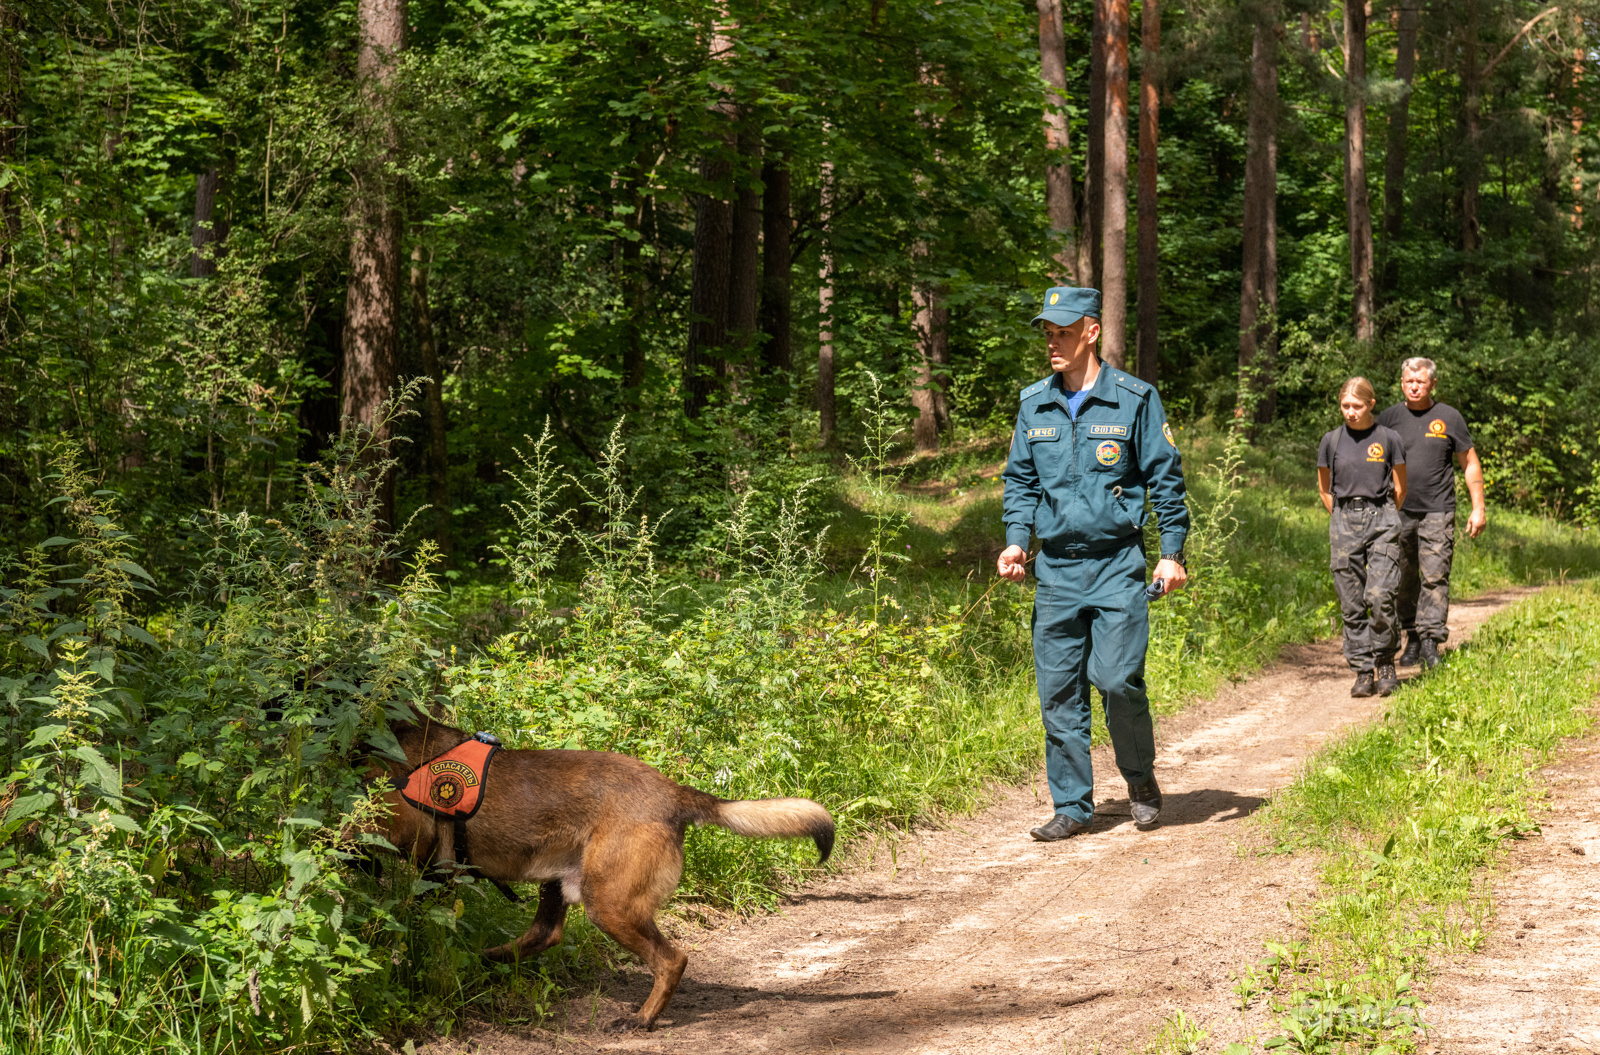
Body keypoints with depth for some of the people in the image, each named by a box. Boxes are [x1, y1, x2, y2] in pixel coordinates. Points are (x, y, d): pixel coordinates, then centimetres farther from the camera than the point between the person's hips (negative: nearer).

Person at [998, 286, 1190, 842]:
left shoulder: (1134, 399, -2)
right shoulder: (1034, 404, 10)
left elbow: (1166, 477, 1)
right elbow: (1020, 479, 18)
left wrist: (1172, 552, -3)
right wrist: (1017, 540, 4)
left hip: (1117, 564, -4)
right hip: (1055, 567, 4)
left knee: (1117, 679, -12)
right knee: (1058, 690, 3)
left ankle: (1141, 779, 14)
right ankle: (1072, 806, 13)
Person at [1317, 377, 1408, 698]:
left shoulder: (1388, 439, 0)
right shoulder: (1332, 441, 5)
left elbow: (1400, 488, 10)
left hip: (1381, 519, -2)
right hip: (1343, 524, 2)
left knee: (1380, 596, -14)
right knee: (1351, 603, 1)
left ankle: (1385, 662, 5)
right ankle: (1362, 671, 9)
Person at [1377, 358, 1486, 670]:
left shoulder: (1449, 418, 4)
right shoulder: (1389, 418, 7)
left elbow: (1470, 464, 10)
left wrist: (1478, 508, 4)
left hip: (1437, 512, -2)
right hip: (1397, 513, 2)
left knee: (1434, 576, -10)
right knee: (1403, 580, 6)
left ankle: (1431, 642, -12)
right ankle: (1413, 638, 18)